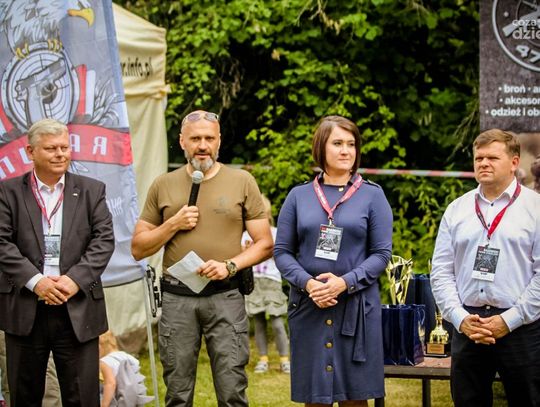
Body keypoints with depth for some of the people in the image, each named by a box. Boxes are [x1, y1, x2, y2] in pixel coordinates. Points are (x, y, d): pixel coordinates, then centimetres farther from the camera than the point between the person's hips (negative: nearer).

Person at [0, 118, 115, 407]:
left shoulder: (91, 191, 9)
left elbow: (104, 240, 1)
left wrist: (76, 279, -14)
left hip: (78, 310, 0)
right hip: (25, 310, 0)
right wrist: (35, 281, -16)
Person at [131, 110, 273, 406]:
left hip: (225, 297, -2)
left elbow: (264, 244, 4)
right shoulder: (163, 186, 9)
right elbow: (138, 249, 10)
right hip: (177, 299, 2)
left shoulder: (242, 182, 5)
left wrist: (230, 266, -11)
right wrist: (173, 224, -5)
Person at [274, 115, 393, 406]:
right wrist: (308, 283, -12)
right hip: (307, 306, 1)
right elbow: (282, 251, 6)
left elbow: (381, 253, 0)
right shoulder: (299, 196, 8)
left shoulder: (372, 195, 4)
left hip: (356, 307, -1)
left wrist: (345, 282, -15)